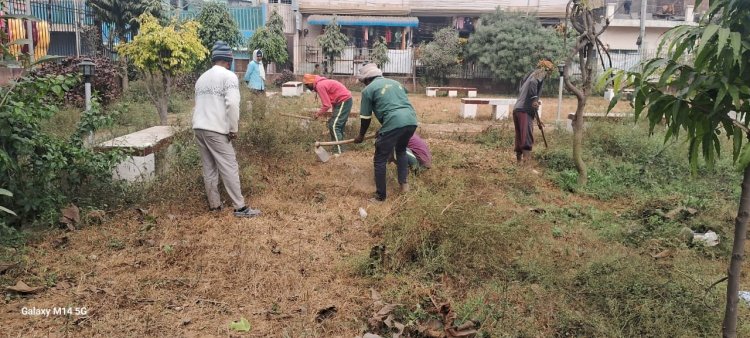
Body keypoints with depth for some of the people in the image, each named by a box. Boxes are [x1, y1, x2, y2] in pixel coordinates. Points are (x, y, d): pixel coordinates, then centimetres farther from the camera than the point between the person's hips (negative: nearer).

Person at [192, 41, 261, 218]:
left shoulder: (202, 78, 18)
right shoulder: (229, 76, -5)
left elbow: (199, 103, 16)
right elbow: (232, 104, -17)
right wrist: (234, 129, -9)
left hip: (198, 127, 7)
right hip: (216, 130, -7)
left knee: (209, 168, 14)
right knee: (229, 168, -4)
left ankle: (214, 204, 21)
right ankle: (240, 207, -1)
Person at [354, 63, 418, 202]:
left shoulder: (368, 89, 10)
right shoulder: (395, 82, 28)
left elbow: (365, 118, 13)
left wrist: (361, 136, 29)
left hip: (394, 123, -6)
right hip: (411, 120, 7)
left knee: (380, 160, 8)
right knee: (401, 149, 33)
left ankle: (380, 196, 13)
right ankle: (403, 183, 30)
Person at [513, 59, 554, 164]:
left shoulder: (532, 74, 25)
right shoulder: (540, 75, 0)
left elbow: (520, 90, 27)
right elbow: (533, 82, -22)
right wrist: (534, 99, -18)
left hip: (517, 109, 8)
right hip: (526, 110, -8)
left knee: (520, 136, 12)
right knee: (527, 136, -13)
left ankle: (519, 158, 16)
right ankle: (526, 158, -22)